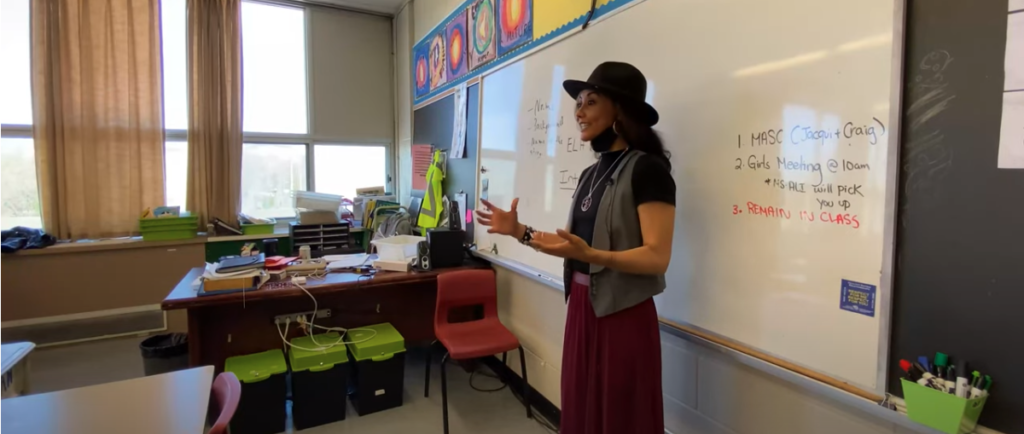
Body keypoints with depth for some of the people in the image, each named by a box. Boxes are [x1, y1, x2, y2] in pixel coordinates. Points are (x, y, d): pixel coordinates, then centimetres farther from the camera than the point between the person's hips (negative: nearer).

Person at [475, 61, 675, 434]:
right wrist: (520, 231, 4)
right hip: (582, 308, 8)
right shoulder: (592, 173, 11)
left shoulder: (647, 168, -14)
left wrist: (588, 254, -32)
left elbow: (657, 258, -20)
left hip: (623, 315, -7)